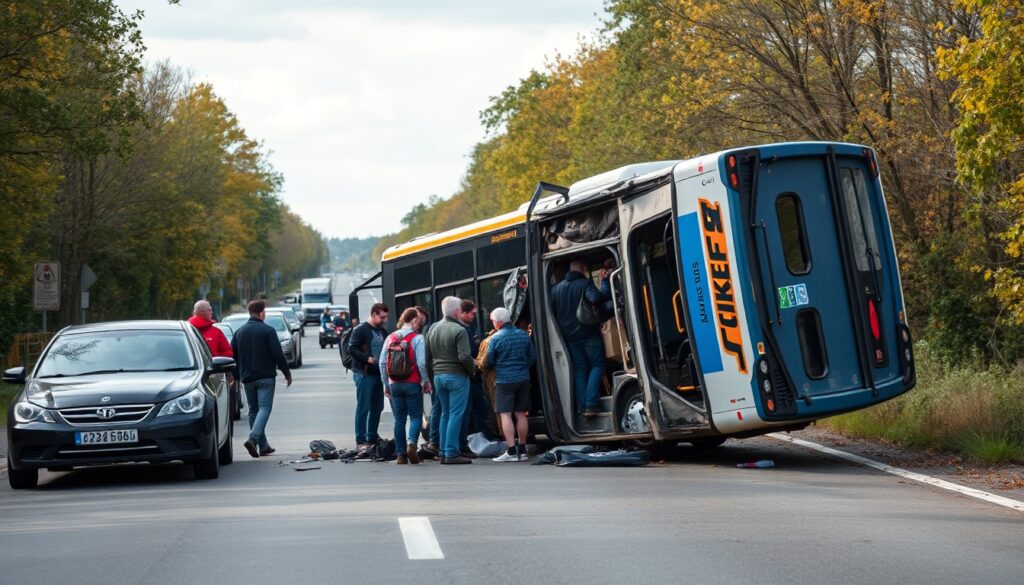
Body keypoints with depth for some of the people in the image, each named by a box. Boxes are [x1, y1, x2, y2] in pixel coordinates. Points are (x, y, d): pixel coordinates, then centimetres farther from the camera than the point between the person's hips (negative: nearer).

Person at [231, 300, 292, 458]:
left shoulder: (239, 332, 8)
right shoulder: (268, 331, -8)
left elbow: (233, 356, 11)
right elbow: (278, 355, -10)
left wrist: (237, 376, 19)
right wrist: (287, 373, -1)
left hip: (247, 378, 5)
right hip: (265, 377, -5)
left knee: (253, 410, 12)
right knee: (264, 408, -7)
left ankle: (263, 446, 12)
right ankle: (253, 438, -27)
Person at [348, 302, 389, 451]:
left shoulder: (382, 332, 15)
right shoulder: (360, 330, -7)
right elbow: (352, 349, -14)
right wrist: (368, 359, -22)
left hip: (378, 374, 7)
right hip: (364, 373, -7)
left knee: (377, 407, 12)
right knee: (363, 408, -5)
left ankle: (372, 437, 23)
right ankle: (360, 441, -2)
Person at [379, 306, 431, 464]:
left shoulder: (390, 338, 8)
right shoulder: (417, 338, -7)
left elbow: (382, 362, 8)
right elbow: (421, 363, -13)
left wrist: (386, 384, 14)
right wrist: (426, 381, 0)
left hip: (394, 384, 4)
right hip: (412, 384, -4)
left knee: (399, 419, 9)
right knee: (416, 416, 3)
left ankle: (401, 454, 6)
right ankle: (411, 443, -23)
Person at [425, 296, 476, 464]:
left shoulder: (433, 329, 9)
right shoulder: (459, 330, -13)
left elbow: (427, 355, 13)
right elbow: (464, 357, -19)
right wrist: (473, 369, -2)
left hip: (438, 376, 7)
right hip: (457, 375, -7)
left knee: (445, 413, 14)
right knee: (456, 414, -5)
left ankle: (444, 452, 13)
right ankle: (452, 453, -8)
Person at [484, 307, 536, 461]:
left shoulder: (495, 338, -10)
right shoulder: (524, 335, 4)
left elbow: (489, 362, -3)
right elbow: (533, 356, 10)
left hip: (504, 380, -5)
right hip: (523, 379, 5)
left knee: (505, 414, -4)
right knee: (521, 414, 10)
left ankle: (511, 451, -11)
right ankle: (522, 450, 14)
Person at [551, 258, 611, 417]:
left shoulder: (557, 288, 10)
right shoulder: (585, 283, -10)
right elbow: (597, 298, -29)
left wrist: (562, 329, 18)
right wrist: (604, 281, -18)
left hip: (569, 337, 5)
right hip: (589, 334, -5)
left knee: (580, 370, 13)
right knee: (597, 365, 5)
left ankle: (582, 407, 6)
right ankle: (591, 405, -9)